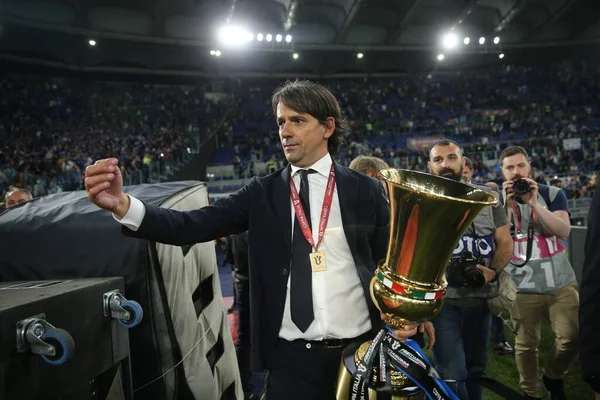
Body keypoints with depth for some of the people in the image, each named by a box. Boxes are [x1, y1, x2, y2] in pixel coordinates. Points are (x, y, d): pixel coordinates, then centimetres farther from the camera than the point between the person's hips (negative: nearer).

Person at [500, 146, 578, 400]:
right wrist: (508, 206, -19)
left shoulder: (553, 194, 2)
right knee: (526, 345, 6)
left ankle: (553, 378, 26)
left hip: (561, 283, 1)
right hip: (523, 287, -1)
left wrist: (535, 203, -21)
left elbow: (564, 231, -12)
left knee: (571, 338, -1)